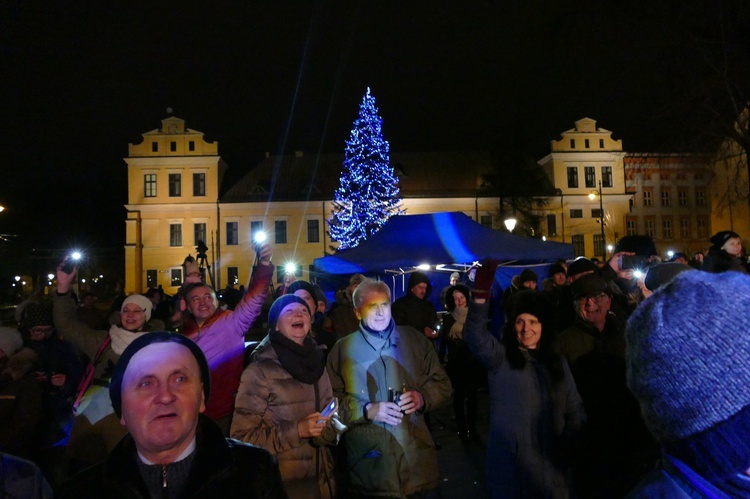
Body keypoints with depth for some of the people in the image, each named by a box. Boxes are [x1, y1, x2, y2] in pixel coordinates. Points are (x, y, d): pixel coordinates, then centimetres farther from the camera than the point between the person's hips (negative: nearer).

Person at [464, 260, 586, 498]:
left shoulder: (557, 362, 11)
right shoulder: (500, 356, -2)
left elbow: (575, 410, 14)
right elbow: (476, 337, -23)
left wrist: (567, 442, -4)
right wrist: (481, 294, -37)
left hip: (551, 463, 4)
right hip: (511, 461, -3)